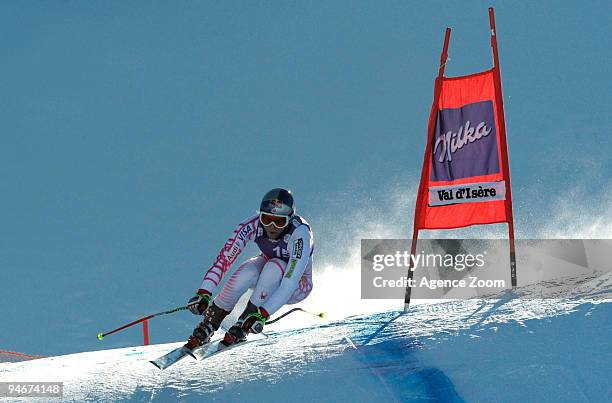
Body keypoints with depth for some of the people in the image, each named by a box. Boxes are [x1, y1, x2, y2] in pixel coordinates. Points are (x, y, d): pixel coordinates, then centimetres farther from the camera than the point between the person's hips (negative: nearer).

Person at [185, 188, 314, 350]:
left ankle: (241, 330, -22)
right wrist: (203, 293, -40)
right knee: (246, 274, -31)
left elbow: (290, 282, -42)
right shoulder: (253, 225, -27)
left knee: (274, 266, -35)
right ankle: (205, 330, -16)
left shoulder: (300, 233, -36)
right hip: (267, 267, 3)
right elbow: (224, 258, -27)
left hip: (298, 285, -3)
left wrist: (262, 315, -52)